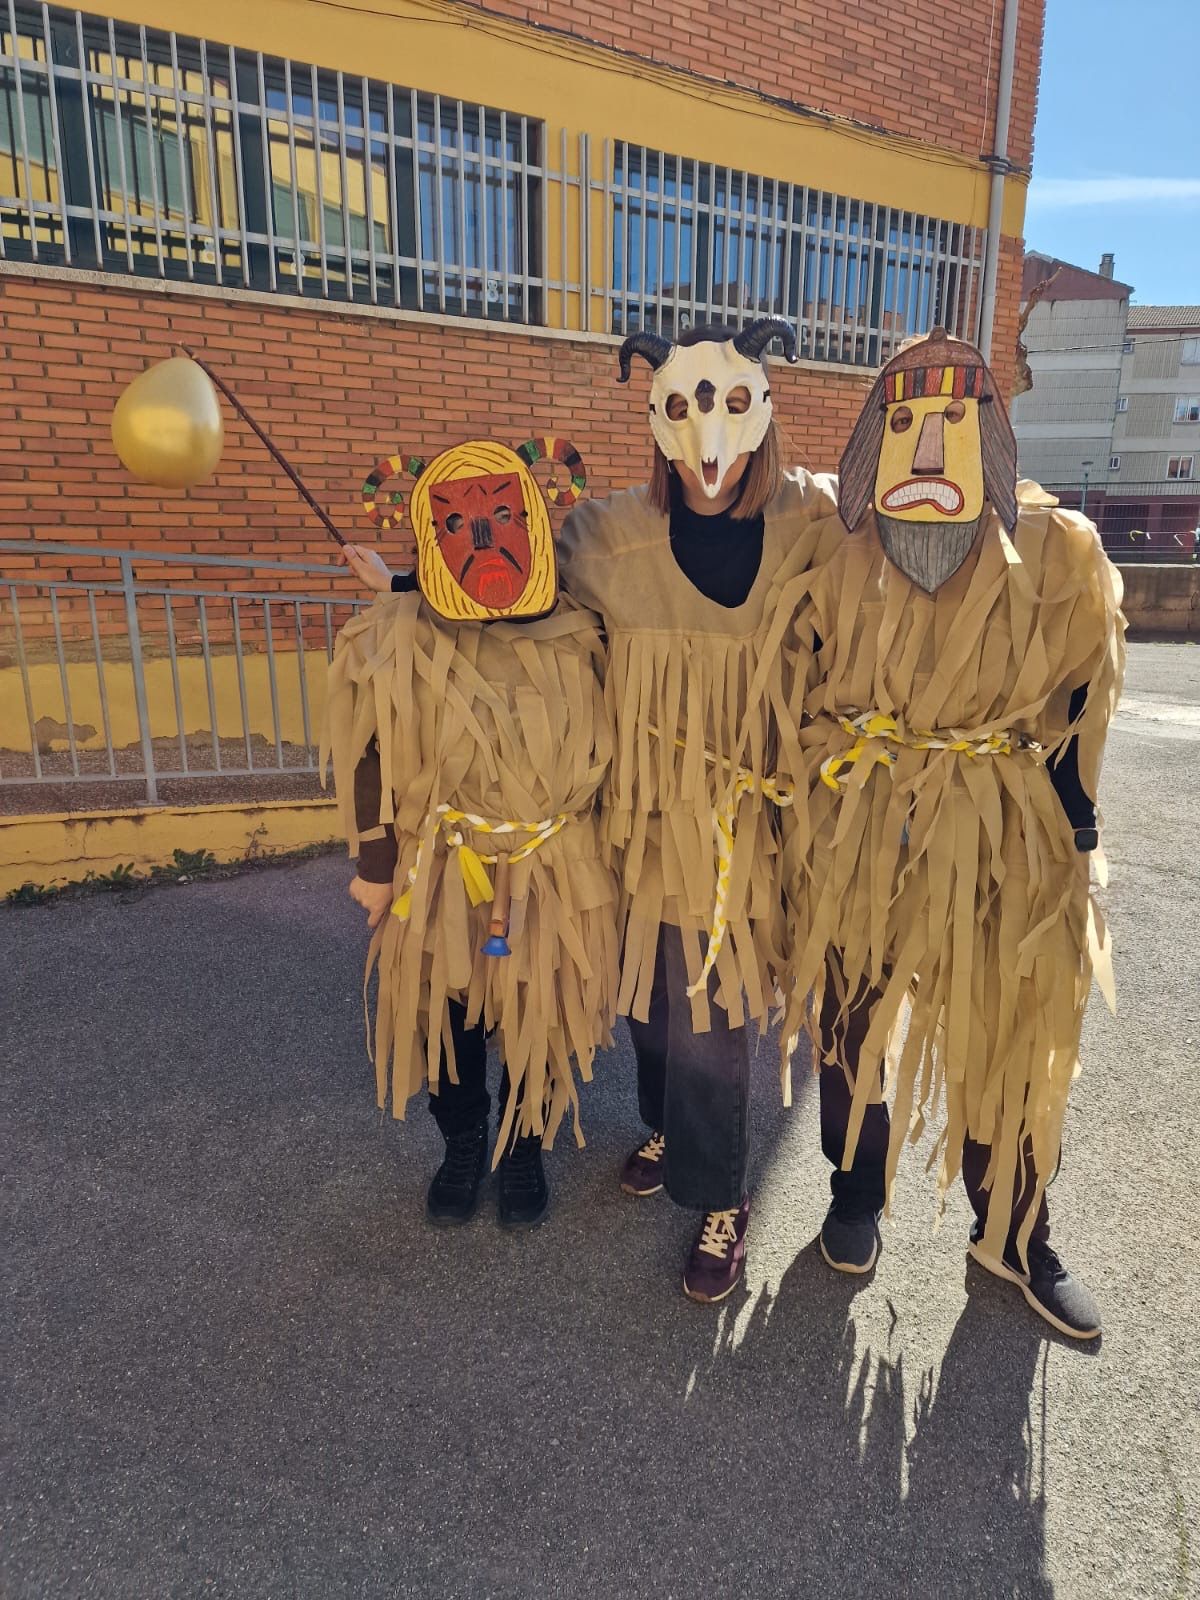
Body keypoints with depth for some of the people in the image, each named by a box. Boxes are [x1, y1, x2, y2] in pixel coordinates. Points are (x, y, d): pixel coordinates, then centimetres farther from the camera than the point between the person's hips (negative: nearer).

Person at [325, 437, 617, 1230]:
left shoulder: (578, 636, -8)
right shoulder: (397, 642, -13)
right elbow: (373, 761, -6)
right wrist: (375, 865, -2)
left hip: (556, 871, 1)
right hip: (441, 872, -1)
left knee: (540, 1017, 14)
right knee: (448, 1014, 15)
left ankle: (525, 1150, 40)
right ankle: (462, 1146, 42)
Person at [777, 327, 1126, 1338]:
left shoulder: (1055, 552, 0)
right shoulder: (836, 554, -1)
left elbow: (1078, 706, 4)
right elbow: (799, 697, 6)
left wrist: (1074, 841, 3)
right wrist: (809, 817, 4)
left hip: (1006, 843, 0)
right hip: (855, 833, 0)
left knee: (1006, 1038, 9)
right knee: (853, 1019, 14)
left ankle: (1015, 1236, 34)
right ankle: (856, 1194, 39)